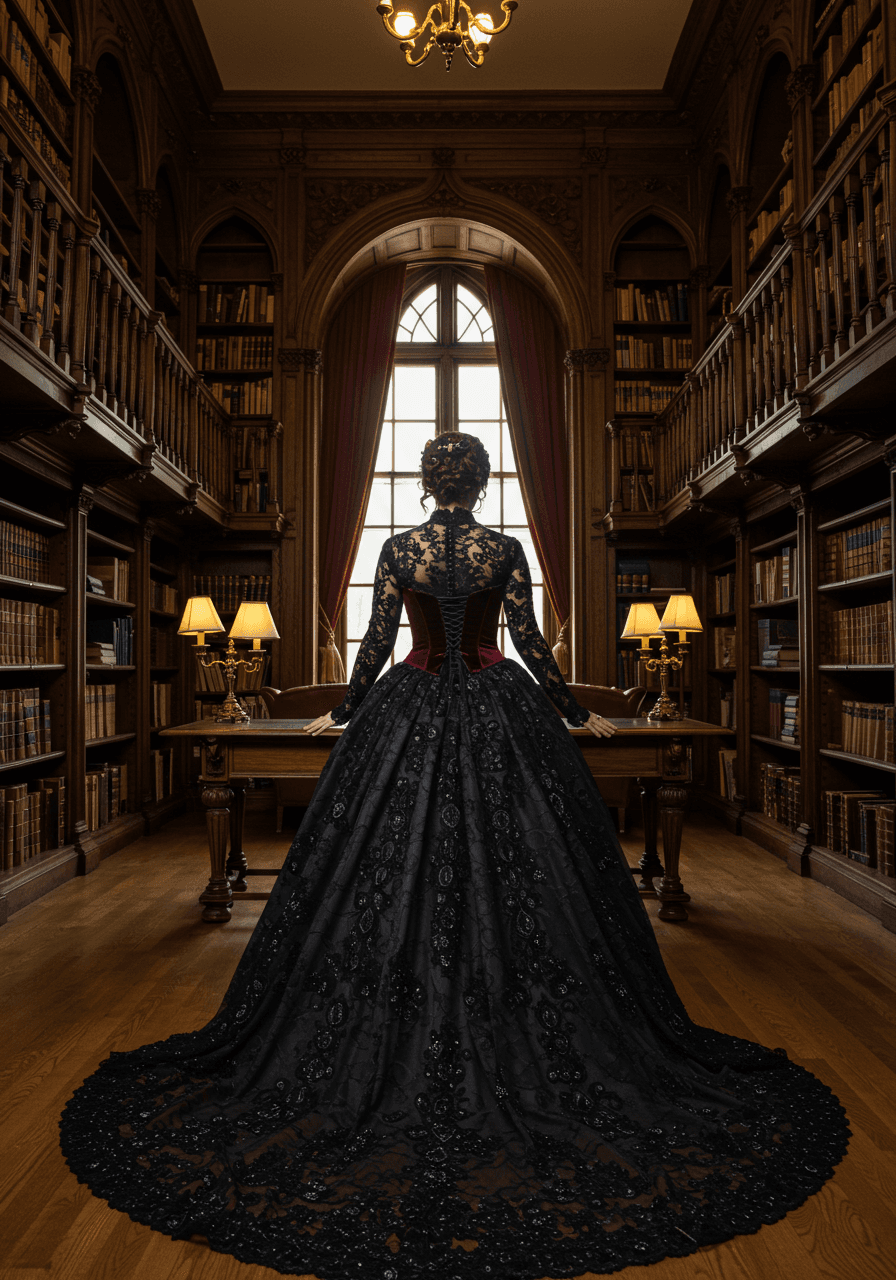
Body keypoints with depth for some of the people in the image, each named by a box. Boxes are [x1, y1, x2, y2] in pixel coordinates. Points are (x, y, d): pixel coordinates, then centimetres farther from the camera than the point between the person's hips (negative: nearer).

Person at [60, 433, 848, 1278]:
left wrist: (344, 712, 13)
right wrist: (575, 714, 9)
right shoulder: (504, 550, -2)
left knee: (391, 872, 9)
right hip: (497, 714, 0)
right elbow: (529, 642, -3)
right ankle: (520, 1052, 17)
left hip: (409, 713, 1)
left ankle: (393, 1055, 19)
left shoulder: (397, 549, 0)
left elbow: (376, 640, 0)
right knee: (510, 870, 7)